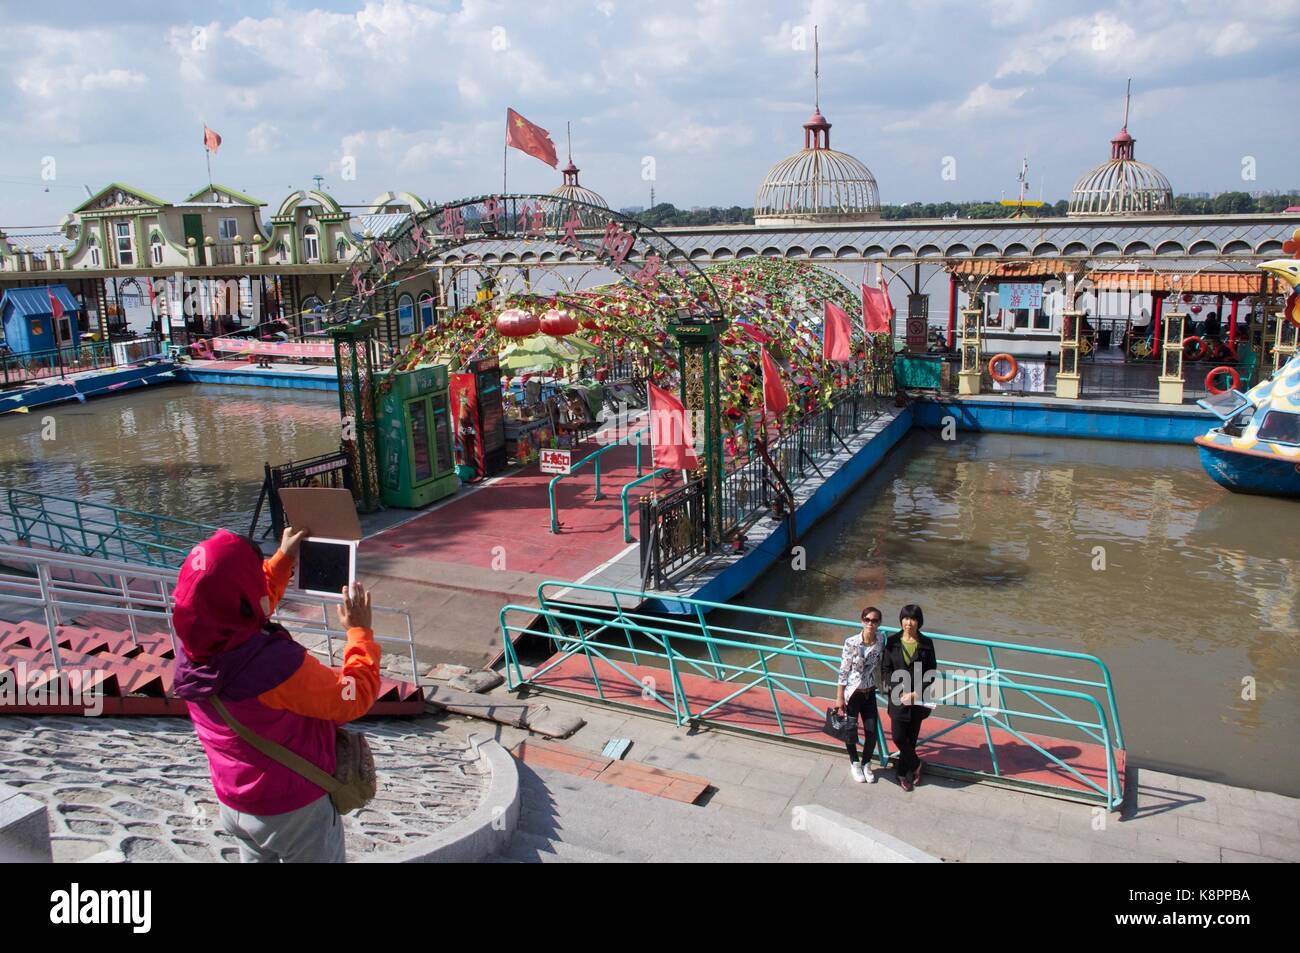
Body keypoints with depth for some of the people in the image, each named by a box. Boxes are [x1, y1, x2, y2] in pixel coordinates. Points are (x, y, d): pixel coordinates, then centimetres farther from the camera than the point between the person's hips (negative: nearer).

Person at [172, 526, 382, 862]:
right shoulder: (278, 666, -38)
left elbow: (242, 612, 9)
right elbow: (355, 697, -22)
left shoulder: (193, 649, -15)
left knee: (256, 857, 28)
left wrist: (282, 558, 15)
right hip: (294, 810, -6)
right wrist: (360, 632, -9)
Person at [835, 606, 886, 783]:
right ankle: (854, 764, 36)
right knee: (851, 731, 11)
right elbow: (843, 671, -13)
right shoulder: (851, 642, -19)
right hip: (852, 693, -3)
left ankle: (866, 764, 32)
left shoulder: (881, 642, -8)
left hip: (869, 693, 3)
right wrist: (839, 698, -11)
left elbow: (880, 666, 8)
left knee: (871, 732, 6)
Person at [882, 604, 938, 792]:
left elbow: (931, 672, -1)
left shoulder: (926, 643, -4)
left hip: (918, 698, 0)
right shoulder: (893, 641, -3)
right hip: (898, 697, 0)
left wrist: (916, 694, -11)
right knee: (898, 736, -2)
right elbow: (886, 669, -1)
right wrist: (899, 692, -12)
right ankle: (915, 765, 23)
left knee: (911, 737, 8)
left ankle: (903, 772, 27)